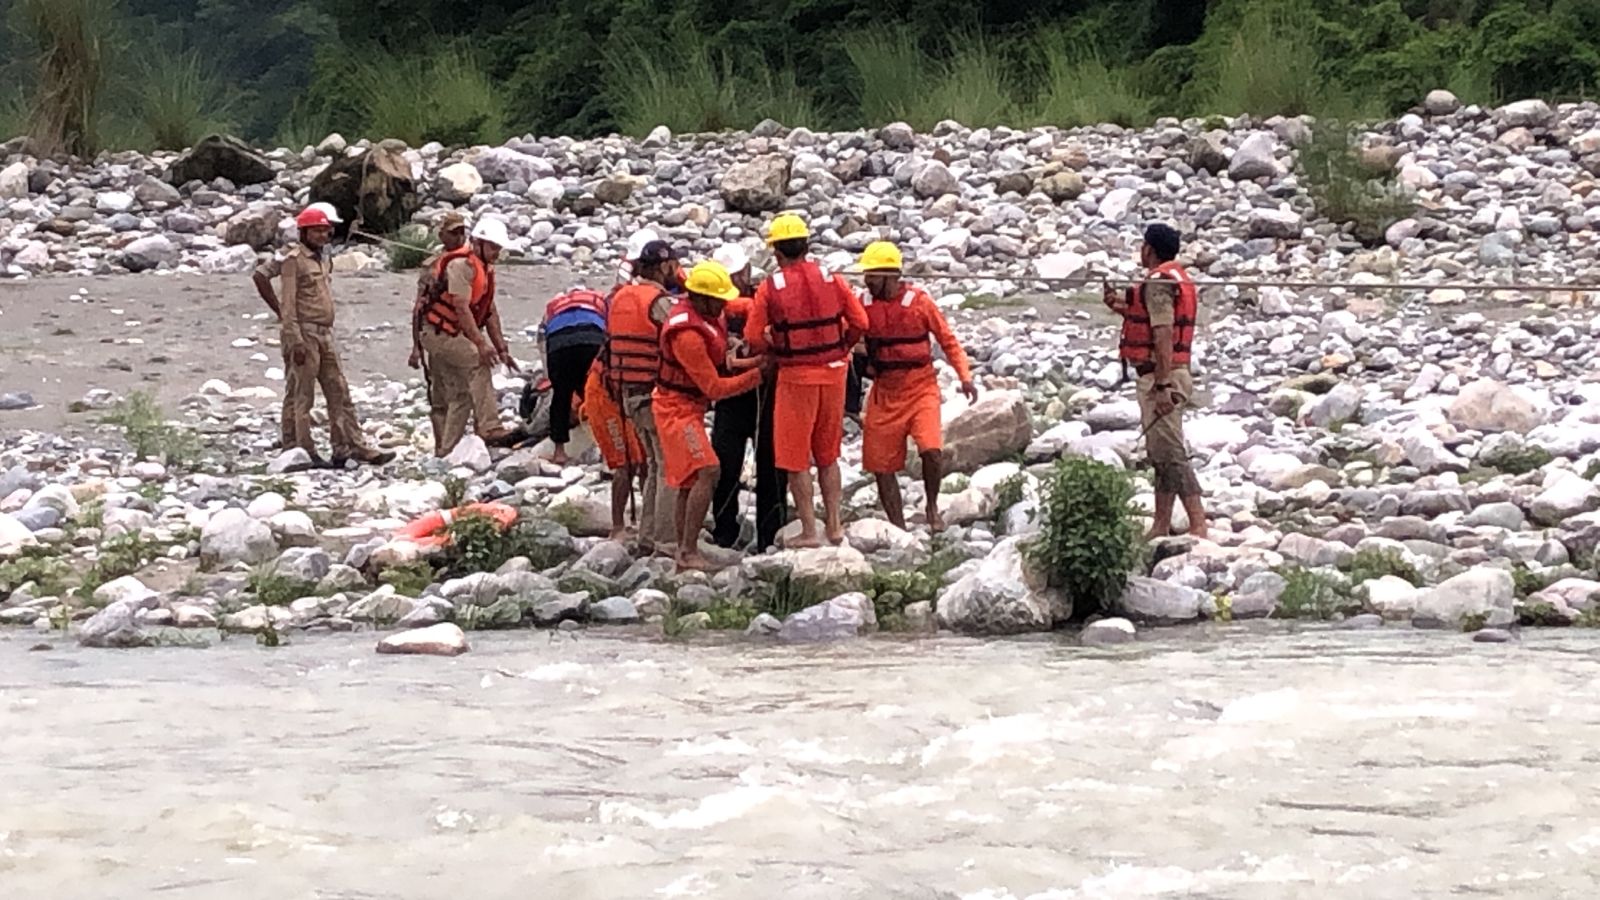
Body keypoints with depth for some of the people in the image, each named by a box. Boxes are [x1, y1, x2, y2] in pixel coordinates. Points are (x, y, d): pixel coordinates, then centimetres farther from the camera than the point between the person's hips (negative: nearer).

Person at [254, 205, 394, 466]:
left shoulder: (323, 259, 18)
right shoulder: (293, 259, -8)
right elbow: (288, 303, -13)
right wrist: (296, 341, -19)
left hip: (325, 335, 9)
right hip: (303, 334, -9)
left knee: (339, 393, 7)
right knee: (300, 396, -4)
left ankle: (352, 446, 8)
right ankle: (299, 452, -1)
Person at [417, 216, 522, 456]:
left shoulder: (485, 269, 13)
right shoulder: (462, 264, -18)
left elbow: (490, 312, 14)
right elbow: (461, 308, -24)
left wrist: (501, 348, 7)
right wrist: (481, 343, -27)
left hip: (453, 335, 10)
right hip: (439, 332, -10)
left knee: (460, 395, 8)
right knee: (478, 362, -26)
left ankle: (446, 450, 13)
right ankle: (489, 428, -32)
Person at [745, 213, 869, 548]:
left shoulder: (770, 288, -9)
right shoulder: (831, 279, -1)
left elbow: (754, 338, -9)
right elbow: (859, 322, -2)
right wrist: (840, 350, 13)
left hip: (796, 376, -4)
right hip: (833, 372, 4)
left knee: (796, 459, 6)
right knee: (828, 454, 17)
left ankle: (809, 531, 6)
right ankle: (834, 524, 19)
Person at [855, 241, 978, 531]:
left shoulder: (919, 301, -6)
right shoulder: (864, 304, 2)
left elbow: (947, 339, 0)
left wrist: (965, 376, -7)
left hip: (920, 387, -3)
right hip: (884, 392, 3)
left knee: (931, 450, -21)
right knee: (881, 464, 2)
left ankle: (932, 506, 5)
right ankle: (898, 527, 15)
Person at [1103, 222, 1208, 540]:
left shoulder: (1158, 282, -15)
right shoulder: (1179, 278, 18)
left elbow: (1164, 335, -23)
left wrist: (1162, 385, -27)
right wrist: (1121, 308, 21)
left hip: (1162, 376, -11)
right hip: (1173, 374, 11)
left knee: (1169, 452, -13)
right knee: (1161, 453, 15)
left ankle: (1198, 524, -18)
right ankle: (1161, 527, 19)